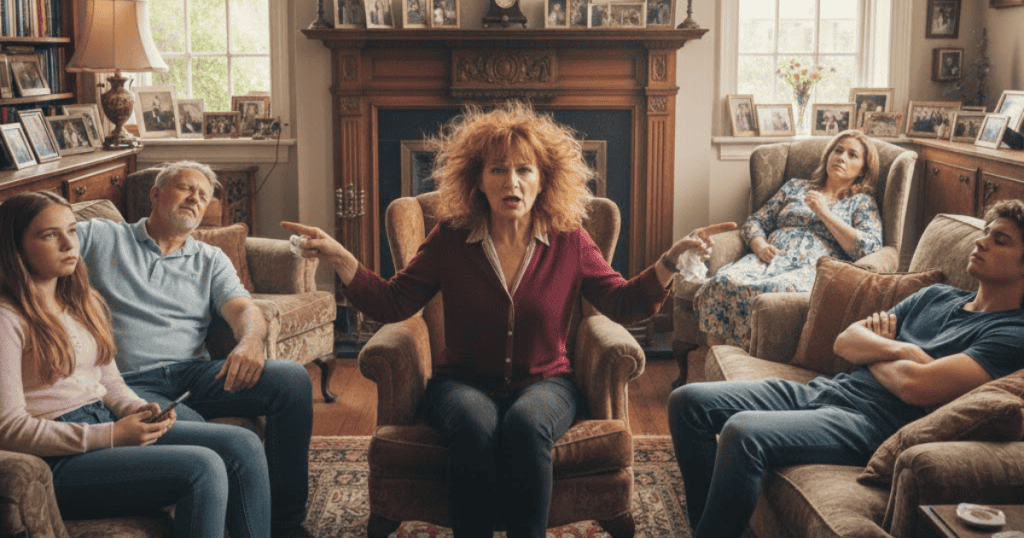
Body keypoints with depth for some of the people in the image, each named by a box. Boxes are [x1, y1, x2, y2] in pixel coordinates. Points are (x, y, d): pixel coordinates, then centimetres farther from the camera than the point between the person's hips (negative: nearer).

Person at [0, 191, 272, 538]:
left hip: (107, 427, 8)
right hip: (57, 461, -8)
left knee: (244, 446, -9)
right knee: (203, 467, -26)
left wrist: (139, 411, -2)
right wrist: (112, 436, -19)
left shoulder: (83, 301, 16)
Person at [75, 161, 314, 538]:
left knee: (292, 379, -20)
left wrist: (250, 342, -18)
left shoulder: (210, 261, 22)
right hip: (129, 383, -4)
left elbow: (243, 309, 7)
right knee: (190, 428, -38)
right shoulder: (98, 237, 14)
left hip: (194, 373, 4)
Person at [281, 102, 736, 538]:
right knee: (474, 426, -35)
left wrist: (672, 259, -12)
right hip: (464, 383, 0)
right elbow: (392, 304, 0)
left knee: (525, 425, -35)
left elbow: (623, 305, 2)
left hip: (545, 383, 0)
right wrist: (339, 258, -14)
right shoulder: (451, 237, 0)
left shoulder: (569, 241, 1)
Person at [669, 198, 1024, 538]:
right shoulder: (937, 296, 20)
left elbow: (915, 386, -19)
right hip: (823, 391, 9)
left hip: (872, 424, -9)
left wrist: (871, 351, 2)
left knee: (743, 432, -33)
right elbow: (845, 342, 13)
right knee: (688, 400, -3)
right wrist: (895, 349, -7)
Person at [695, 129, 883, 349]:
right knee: (723, 282, -32)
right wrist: (759, 245, 0)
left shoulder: (862, 202, 18)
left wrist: (825, 213, 0)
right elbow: (754, 222, 24)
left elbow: (869, 248, -1)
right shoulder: (796, 186, 29)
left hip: (811, 268, -4)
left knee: (772, 290, -40)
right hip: (769, 259, 4)